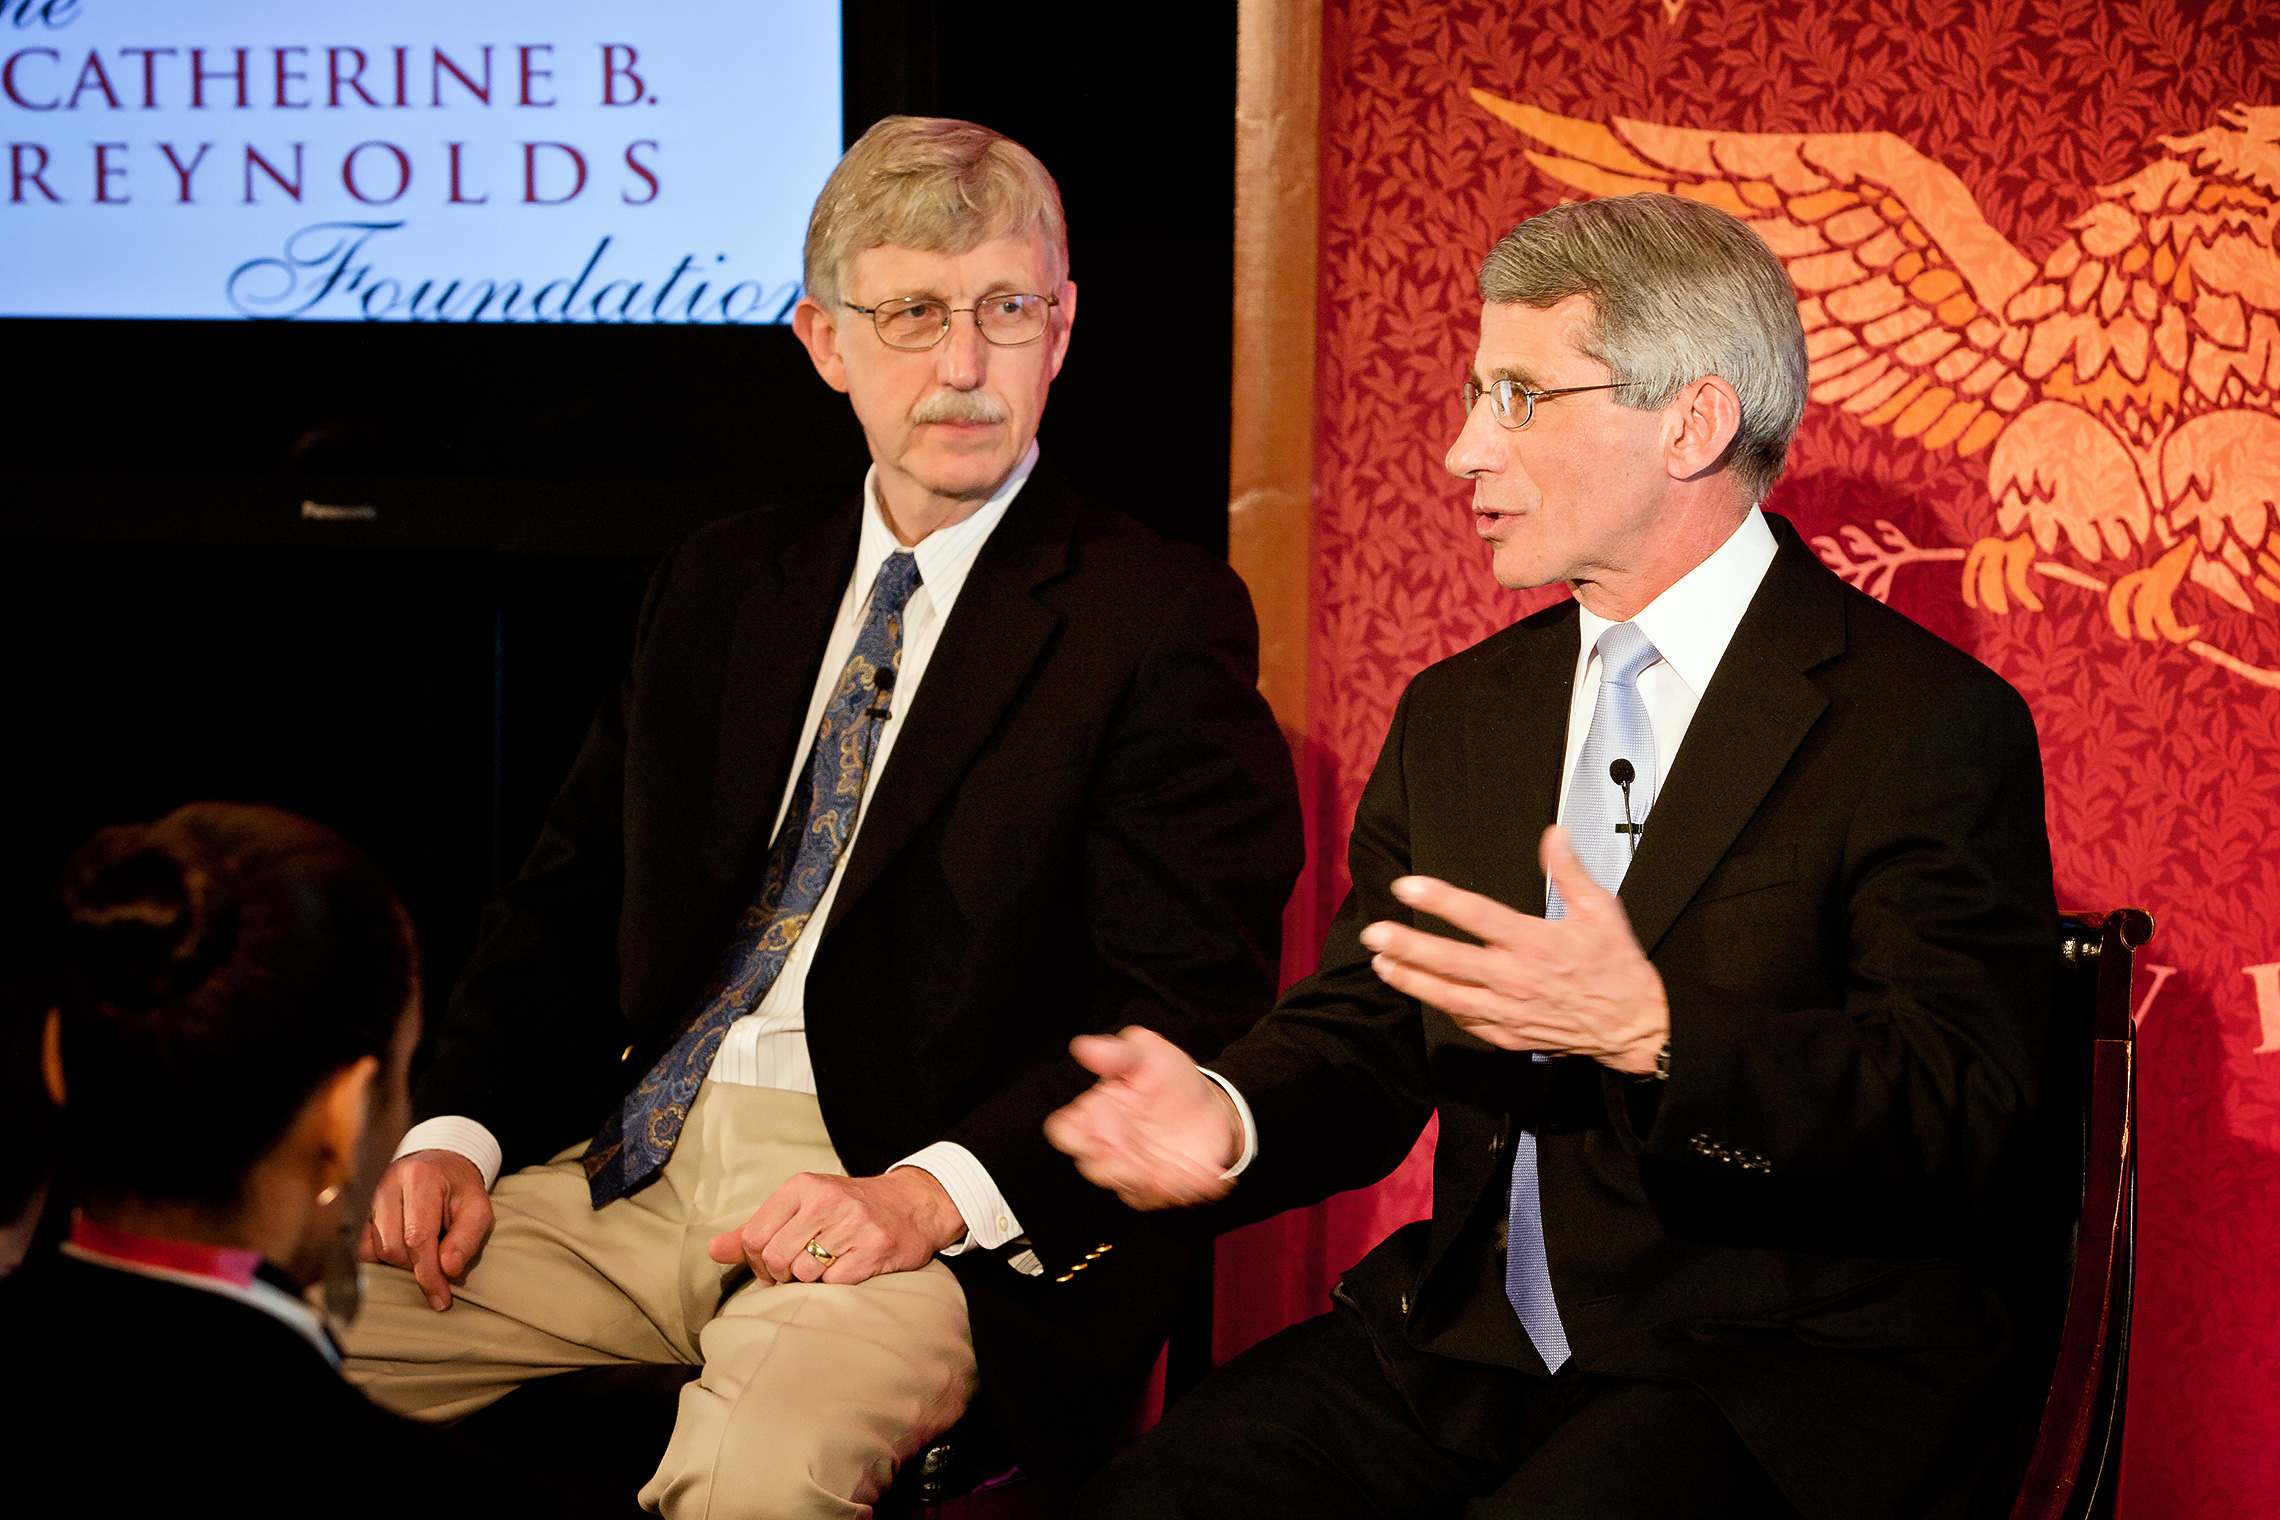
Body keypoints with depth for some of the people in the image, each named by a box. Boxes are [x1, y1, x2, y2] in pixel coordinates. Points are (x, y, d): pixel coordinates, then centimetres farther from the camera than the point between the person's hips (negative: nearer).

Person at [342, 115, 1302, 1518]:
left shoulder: (1159, 617, -2)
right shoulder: (723, 586, 18)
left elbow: (1191, 1002, -10)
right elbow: (576, 894, 18)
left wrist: (936, 1192, -22)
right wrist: (460, 1131, 0)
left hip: (932, 1217, -6)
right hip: (636, 1175, 6)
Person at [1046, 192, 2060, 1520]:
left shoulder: (1930, 726, -6)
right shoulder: (1459, 715, 16)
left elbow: (1961, 1122, -14)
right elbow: (1362, 1038, 13)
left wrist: (1659, 1032, -28)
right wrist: (1231, 1120, -11)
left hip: (1780, 1390, -5)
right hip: (1466, 1346, 6)